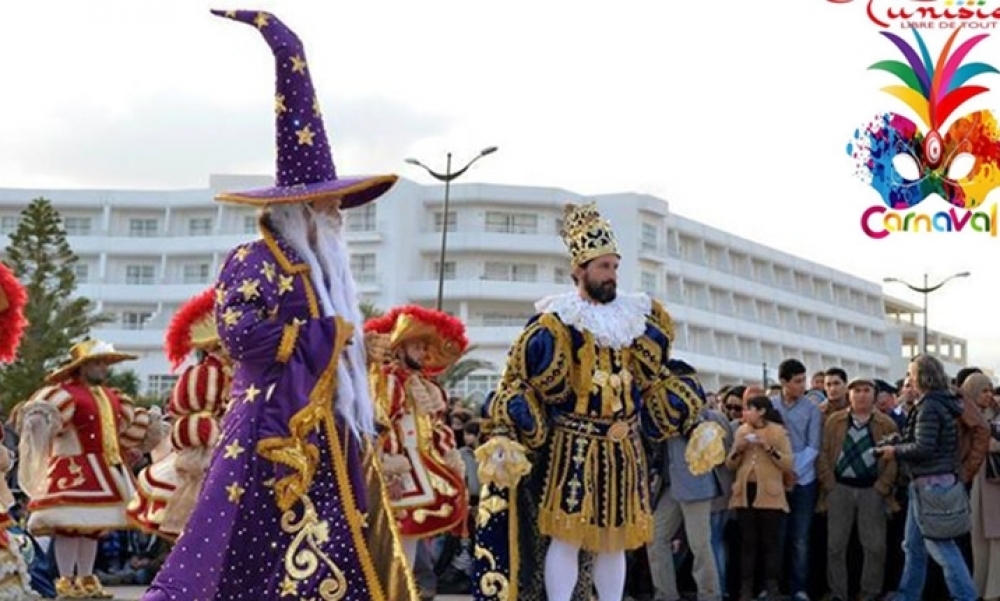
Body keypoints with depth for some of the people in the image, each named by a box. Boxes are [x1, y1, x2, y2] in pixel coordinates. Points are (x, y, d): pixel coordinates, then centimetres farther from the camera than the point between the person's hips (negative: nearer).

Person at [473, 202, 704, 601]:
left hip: (623, 448, 5)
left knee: (614, 539, 11)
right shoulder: (555, 323, -8)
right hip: (573, 446, -5)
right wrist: (505, 442, -17)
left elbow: (657, 379, 19)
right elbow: (520, 384, -9)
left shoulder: (640, 319, 8)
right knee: (567, 536, -6)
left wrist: (633, 420, 8)